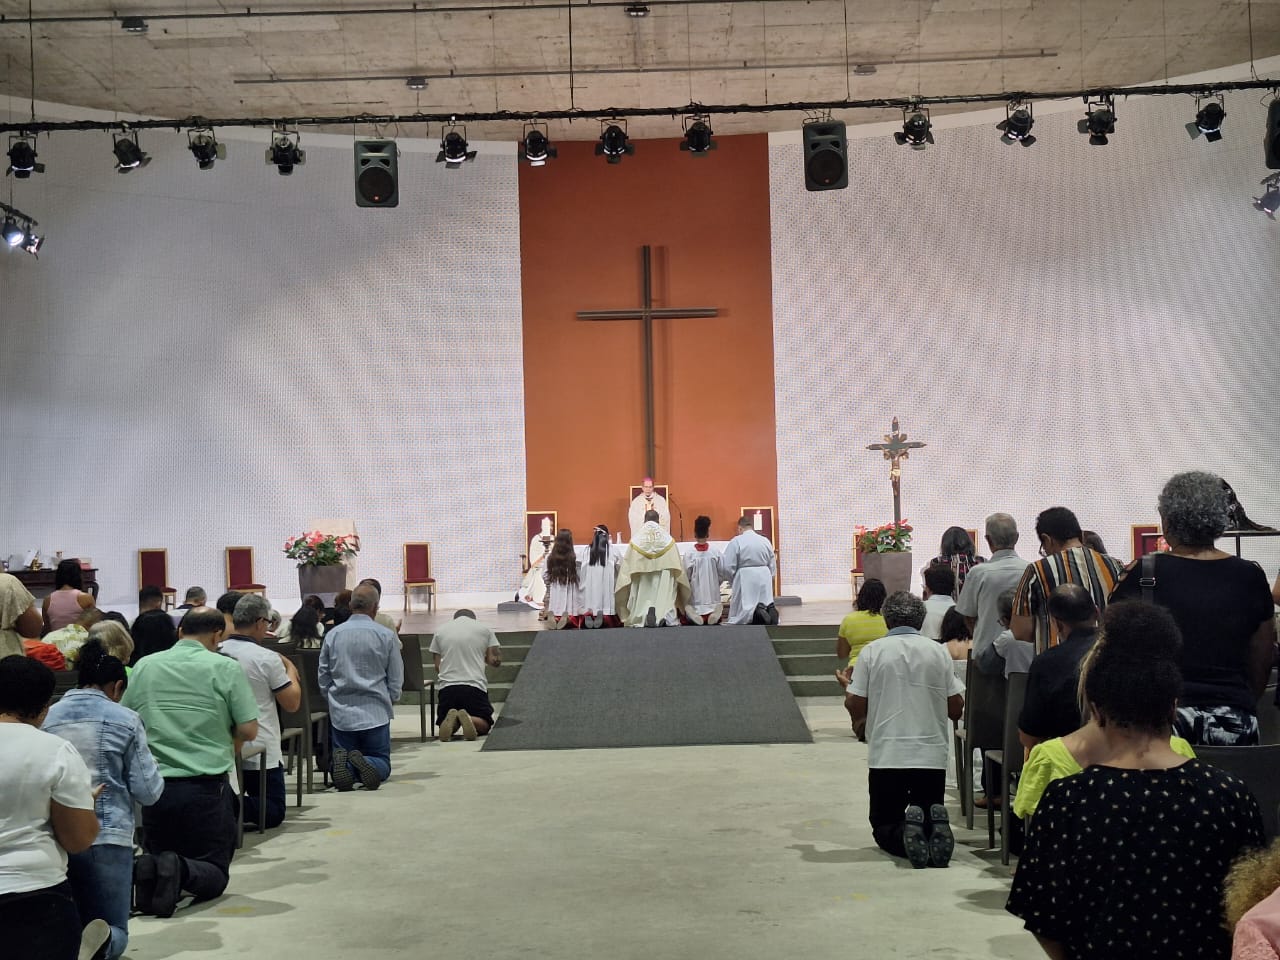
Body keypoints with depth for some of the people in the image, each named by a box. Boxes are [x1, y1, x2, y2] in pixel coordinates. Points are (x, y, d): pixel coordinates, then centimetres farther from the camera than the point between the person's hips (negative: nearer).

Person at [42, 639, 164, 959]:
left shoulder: (46, 717, 5)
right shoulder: (126, 720, -2)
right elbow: (147, 792, -1)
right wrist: (155, 774, 21)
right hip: (107, 837, -3)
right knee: (113, 929, 9)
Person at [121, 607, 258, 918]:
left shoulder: (144, 666, 5)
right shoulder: (226, 668, -5)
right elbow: (249, 730, -6)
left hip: (154, 785, 3)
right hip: (206, 785, -3)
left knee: (157, 855, 22)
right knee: (215, 872, 9)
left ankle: (145, 870, -12)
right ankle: (182, 872, -24)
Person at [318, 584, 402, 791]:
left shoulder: (332, 635, 1)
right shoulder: (386, 636, -5)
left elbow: (323, 680, 8)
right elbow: (396, 682, 1)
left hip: (341, 714, 2)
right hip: (375, 713, -2)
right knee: (382, 763, 10)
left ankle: (345, 764, -22)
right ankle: (366, 764, -24)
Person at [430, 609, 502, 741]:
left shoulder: (440, 630, 12)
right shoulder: (484, 629, 9)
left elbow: (437, 667, 13)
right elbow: (496, 661, 8)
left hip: (447, 686, 1)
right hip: (475, 686, -1)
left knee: (443, 723, 21)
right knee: (484, 724, 16)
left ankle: (452, 720, -16)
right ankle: (469, 719, -20)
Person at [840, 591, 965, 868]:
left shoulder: (873, 651, -1)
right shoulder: (939, 651, 5)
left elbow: (854, 704, -3)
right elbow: (956, 708, 7)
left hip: (887, 756, -1)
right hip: (932, 755, 2)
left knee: (884, 827, 12)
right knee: (930, 820, 17)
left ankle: (905, 835, -22)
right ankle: (934, 830, -18)